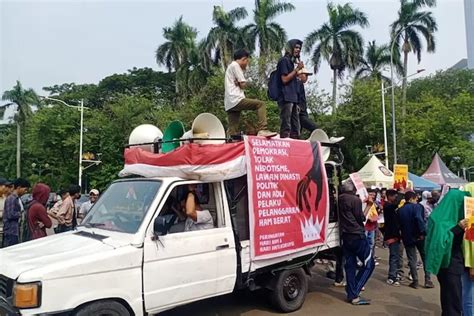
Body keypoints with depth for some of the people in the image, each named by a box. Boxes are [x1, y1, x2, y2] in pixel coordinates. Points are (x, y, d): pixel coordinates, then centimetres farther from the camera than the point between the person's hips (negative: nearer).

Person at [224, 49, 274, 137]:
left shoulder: (230, 67, 30)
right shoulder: (235, 65, 0)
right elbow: (243, 84, -6)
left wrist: (239, 82, 4)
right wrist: (242, 82, 13)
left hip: (229, 103, 10)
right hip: (236, 100, -10)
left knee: (232, 131, 5)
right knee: (261, 104, -9)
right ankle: (262, 130, -21)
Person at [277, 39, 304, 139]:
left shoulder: (291, 61, 23)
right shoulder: (284, 60, -2)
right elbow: (285, 79, -13)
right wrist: (297, 69, -8)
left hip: (293, 98, 9)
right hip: (286, 98, -9)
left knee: (295, 128, 7)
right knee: (286, 127, -13)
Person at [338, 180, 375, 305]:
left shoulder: (340, 199, 5)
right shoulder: (356, 200, -14)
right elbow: (361, 218, -11)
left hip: (345, 236, 7)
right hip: (357, 235, -7)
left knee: (350, 265, 11)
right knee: (369, 264, 2)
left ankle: (351, 295, 14)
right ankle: (354, 293, -3)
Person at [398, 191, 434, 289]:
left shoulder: (400, 210, 9)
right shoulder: (417, 207, -8)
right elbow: (419, 219, -24)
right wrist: (423, 232, -23)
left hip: (407, 237, 4)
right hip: (419, 236, -3)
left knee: (412, 259, 9)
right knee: (426, 258, 11)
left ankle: (415, 281, 9)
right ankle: (427, 280, 12)